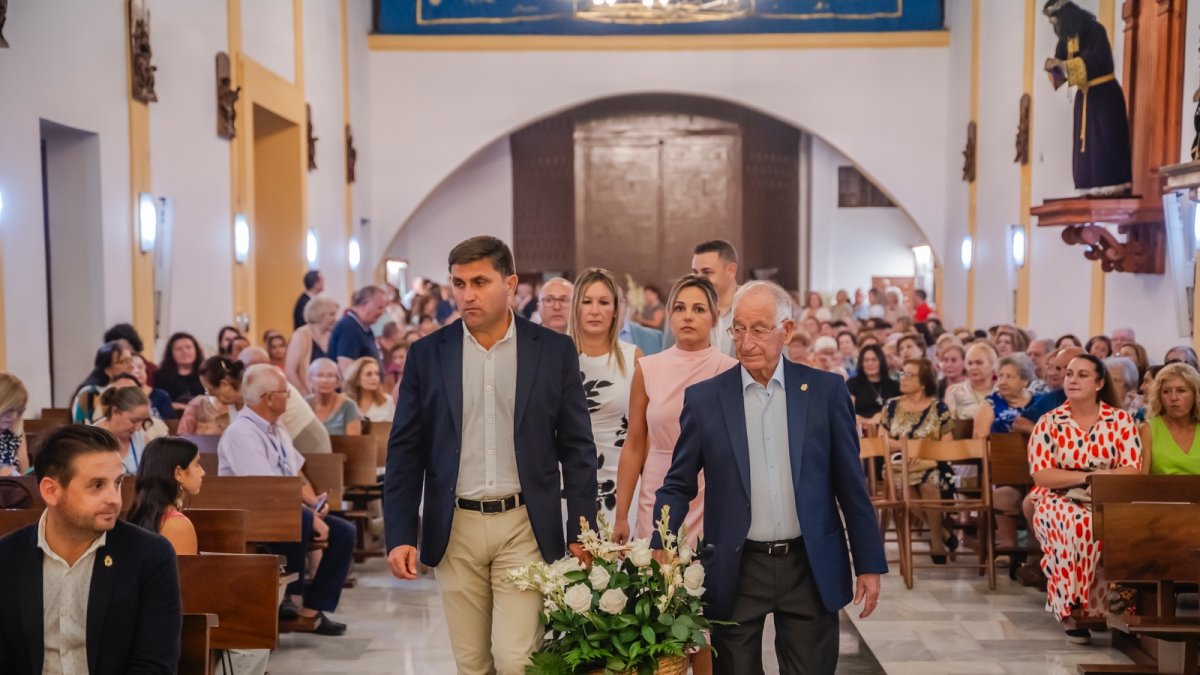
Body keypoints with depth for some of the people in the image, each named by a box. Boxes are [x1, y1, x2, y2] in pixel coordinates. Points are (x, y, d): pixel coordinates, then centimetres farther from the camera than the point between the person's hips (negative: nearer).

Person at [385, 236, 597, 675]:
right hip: (455, 529, 2)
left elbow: (577, 448, 1)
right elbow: (405, 451, 4)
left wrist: (582, 532, -2)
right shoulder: (427, 354, 2)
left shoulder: (554, 350, -1)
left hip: (525, 527, -2)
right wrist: (400, 534, -2)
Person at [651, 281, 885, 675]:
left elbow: (850, 484, 3)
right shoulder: (704, 398, -1)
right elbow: (679, 485, 3)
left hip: (811, 568, 0)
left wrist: (869, 564, 2)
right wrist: (658, 553, -10)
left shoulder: (825, 390, 0)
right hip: (736, 570, 0)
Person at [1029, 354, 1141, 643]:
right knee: (1077, 523, -36)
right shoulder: (1048, 423, 2)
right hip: (1060, 502, -1)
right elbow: (1041, 476, -6)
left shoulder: (1122, 420, 5)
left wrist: (1099, 479, -19)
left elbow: (1132, 472, -3)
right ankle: (1072, 607, -26)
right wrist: (1088, 475, -15)